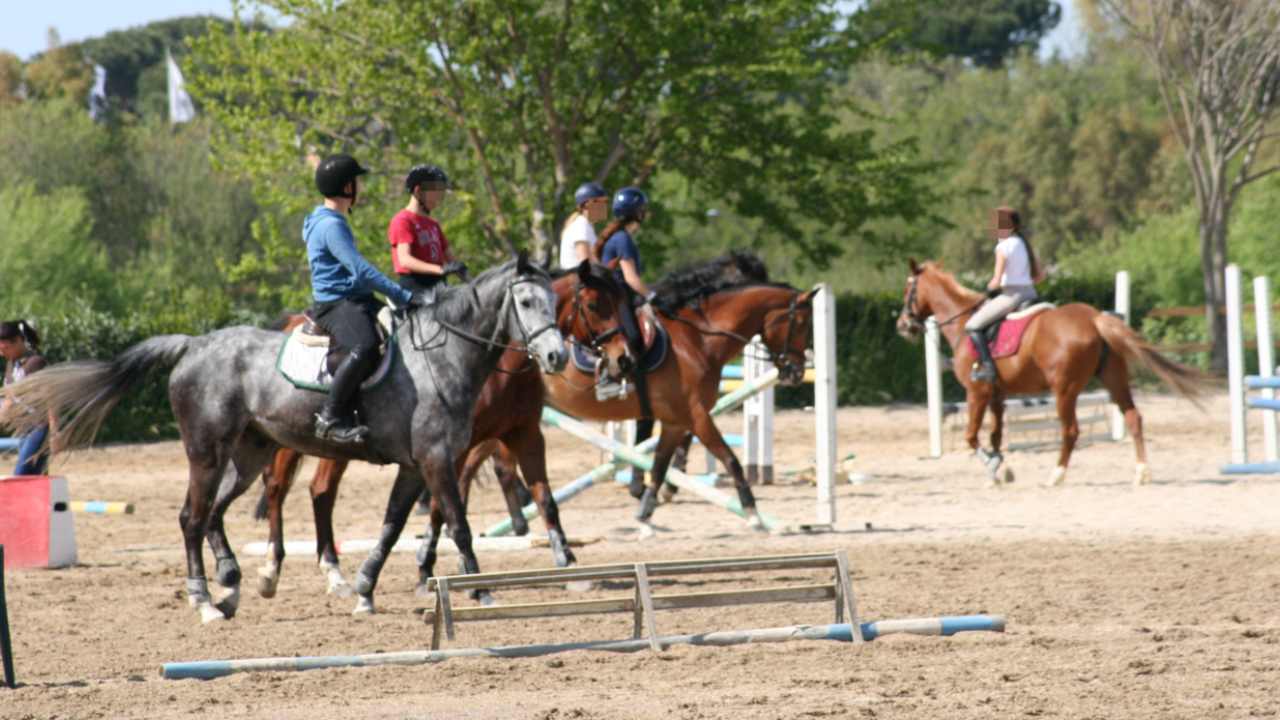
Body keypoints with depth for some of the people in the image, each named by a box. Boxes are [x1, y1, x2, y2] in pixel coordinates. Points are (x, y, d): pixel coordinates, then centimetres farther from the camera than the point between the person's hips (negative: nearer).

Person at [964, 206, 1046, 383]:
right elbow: (1040, 274, 19)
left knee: (973, 325, -8)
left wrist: (989, 289, 4)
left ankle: (987, 366, -20)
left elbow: (996, 281, -16)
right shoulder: (1023, 244, 14)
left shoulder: (1003, 247, -11)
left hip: (1011, 295, -8)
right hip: (1030, 294, 8)